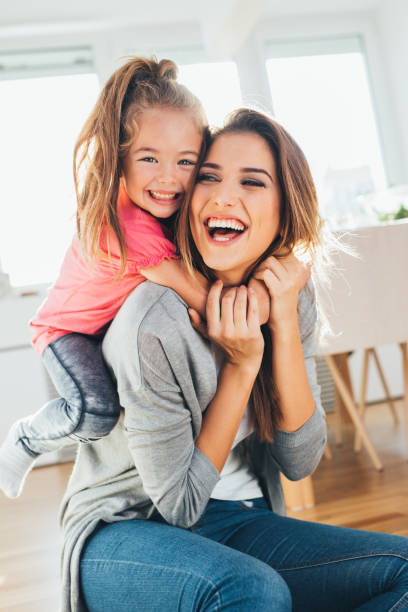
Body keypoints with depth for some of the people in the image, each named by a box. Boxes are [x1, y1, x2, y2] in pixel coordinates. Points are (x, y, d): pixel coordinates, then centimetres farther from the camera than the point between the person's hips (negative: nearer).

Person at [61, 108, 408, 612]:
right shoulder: (155, 323, -25)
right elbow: (178, 504, -14)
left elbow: (299, 463, -8)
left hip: (243, 523, 6)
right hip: (128, 531, -5)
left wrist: (284, 325, -18)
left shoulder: (294, 299, -5)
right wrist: (242, 365, -22)